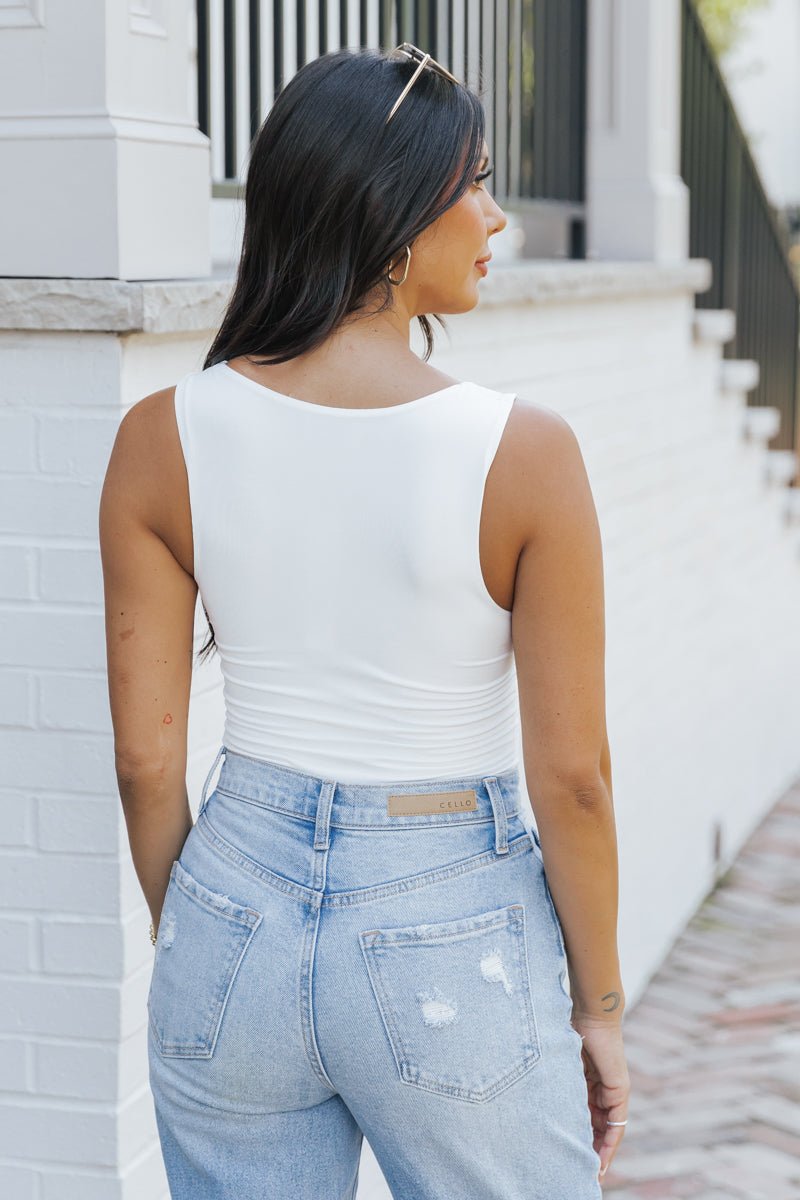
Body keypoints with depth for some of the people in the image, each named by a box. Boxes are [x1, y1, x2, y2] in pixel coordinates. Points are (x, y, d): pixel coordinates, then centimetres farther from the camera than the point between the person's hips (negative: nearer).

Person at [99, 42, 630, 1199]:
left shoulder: (162, 439, -7)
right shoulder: (521, 452, -16)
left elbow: (145, 754, -2)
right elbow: (571, 774, -11)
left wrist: (187, 948, 13)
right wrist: (599, 1005, 3)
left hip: (238, 914, 3)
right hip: (452, 945, -3)